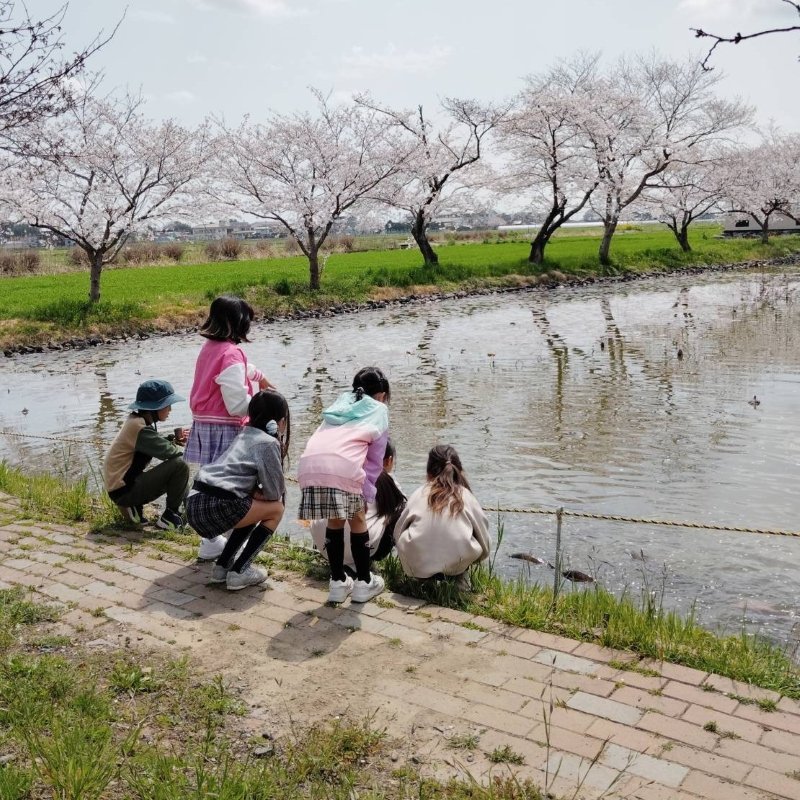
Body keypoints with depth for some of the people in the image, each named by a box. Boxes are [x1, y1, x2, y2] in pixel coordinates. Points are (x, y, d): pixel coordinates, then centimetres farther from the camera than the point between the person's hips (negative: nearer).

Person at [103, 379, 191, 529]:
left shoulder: (138, 420, 8)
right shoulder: (138, 426, -21)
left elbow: (156, 443, 14)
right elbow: (166, 451, -22)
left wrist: (174, 438, -3)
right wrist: (179, 447, -1)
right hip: (123, 490, -10)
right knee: (180, 466, -18)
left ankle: (135, 507, 13)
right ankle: (170, 516, -4)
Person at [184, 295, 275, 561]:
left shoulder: (209, 347, 11)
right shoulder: (231, 354, -18)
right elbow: (237, 405, -22)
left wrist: (259, 375, 48)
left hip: (203, 425, 9)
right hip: (223, 429, -9)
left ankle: (211, 538, 29)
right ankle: (212, 544, 6)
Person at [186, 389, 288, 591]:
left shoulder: (245, 435, 23)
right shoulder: (268, 443, -2)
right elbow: (274, 492, 0)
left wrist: (255, 492, 14)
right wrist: (259, 492, 18)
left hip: (195, 502, 8)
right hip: (215, 507, -8)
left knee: (252, 508, 28)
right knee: (276, 509, 9)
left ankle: (222, 566, 22)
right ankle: (239, 571, 6)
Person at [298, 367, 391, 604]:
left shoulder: (341, 403, 36)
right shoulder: (379, 411, 24)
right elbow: (374, 461, 18)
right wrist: (366, 494, 23)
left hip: (309, 463, 4)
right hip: (343, 465, -4)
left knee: (334, 522, 23)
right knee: (357, 520, 18)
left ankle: (338, 582, 28)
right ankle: (364, 582, 25)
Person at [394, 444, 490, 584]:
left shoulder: (419, 494, 6)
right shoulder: (466, 496, 5)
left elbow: (397, 533, 12)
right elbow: (485, 539, 12)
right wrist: (469, 559, 33)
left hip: (418, 566, 0)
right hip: (456, 566, 0)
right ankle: (458, 578, 13)